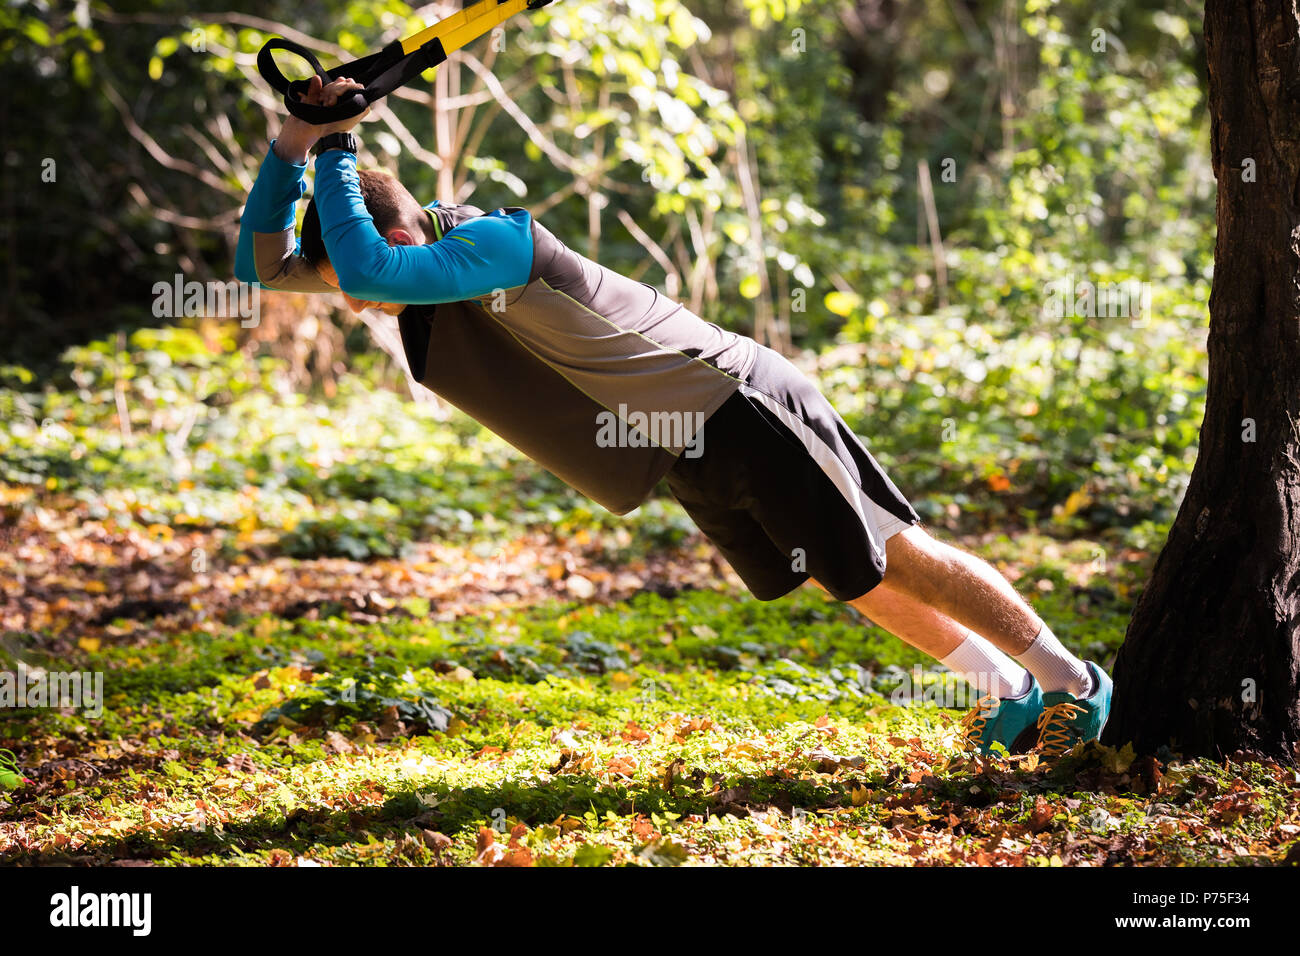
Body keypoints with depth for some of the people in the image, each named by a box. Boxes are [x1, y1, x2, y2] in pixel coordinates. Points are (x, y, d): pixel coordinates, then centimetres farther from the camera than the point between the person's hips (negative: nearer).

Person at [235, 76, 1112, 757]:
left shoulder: (492, 243, -27)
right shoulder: (432, 270, -1)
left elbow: (365, 266, -44)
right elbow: (266, 269, 0)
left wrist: (338, 149, -31)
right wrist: (292, 145, -14)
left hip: (739, 411, -9)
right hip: (692, 461, 9)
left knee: (899, 560, 1)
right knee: (855, 581, 19)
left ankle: (1071, 681, 16)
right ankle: (1008, 694, 33)